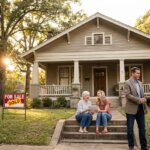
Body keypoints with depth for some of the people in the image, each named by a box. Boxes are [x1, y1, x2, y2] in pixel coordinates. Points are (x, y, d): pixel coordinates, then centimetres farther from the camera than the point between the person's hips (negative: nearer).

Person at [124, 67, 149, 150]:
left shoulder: (140, 83, 14)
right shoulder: (127, 83, -7)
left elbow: (143, 96, 15)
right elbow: (127, 95, -17)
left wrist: (145, 107, 9)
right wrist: (139, 100, -21)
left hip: (140, 108, 6)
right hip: (131, 109, -6)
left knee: (142, 128, 11)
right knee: (130, 129, 3)